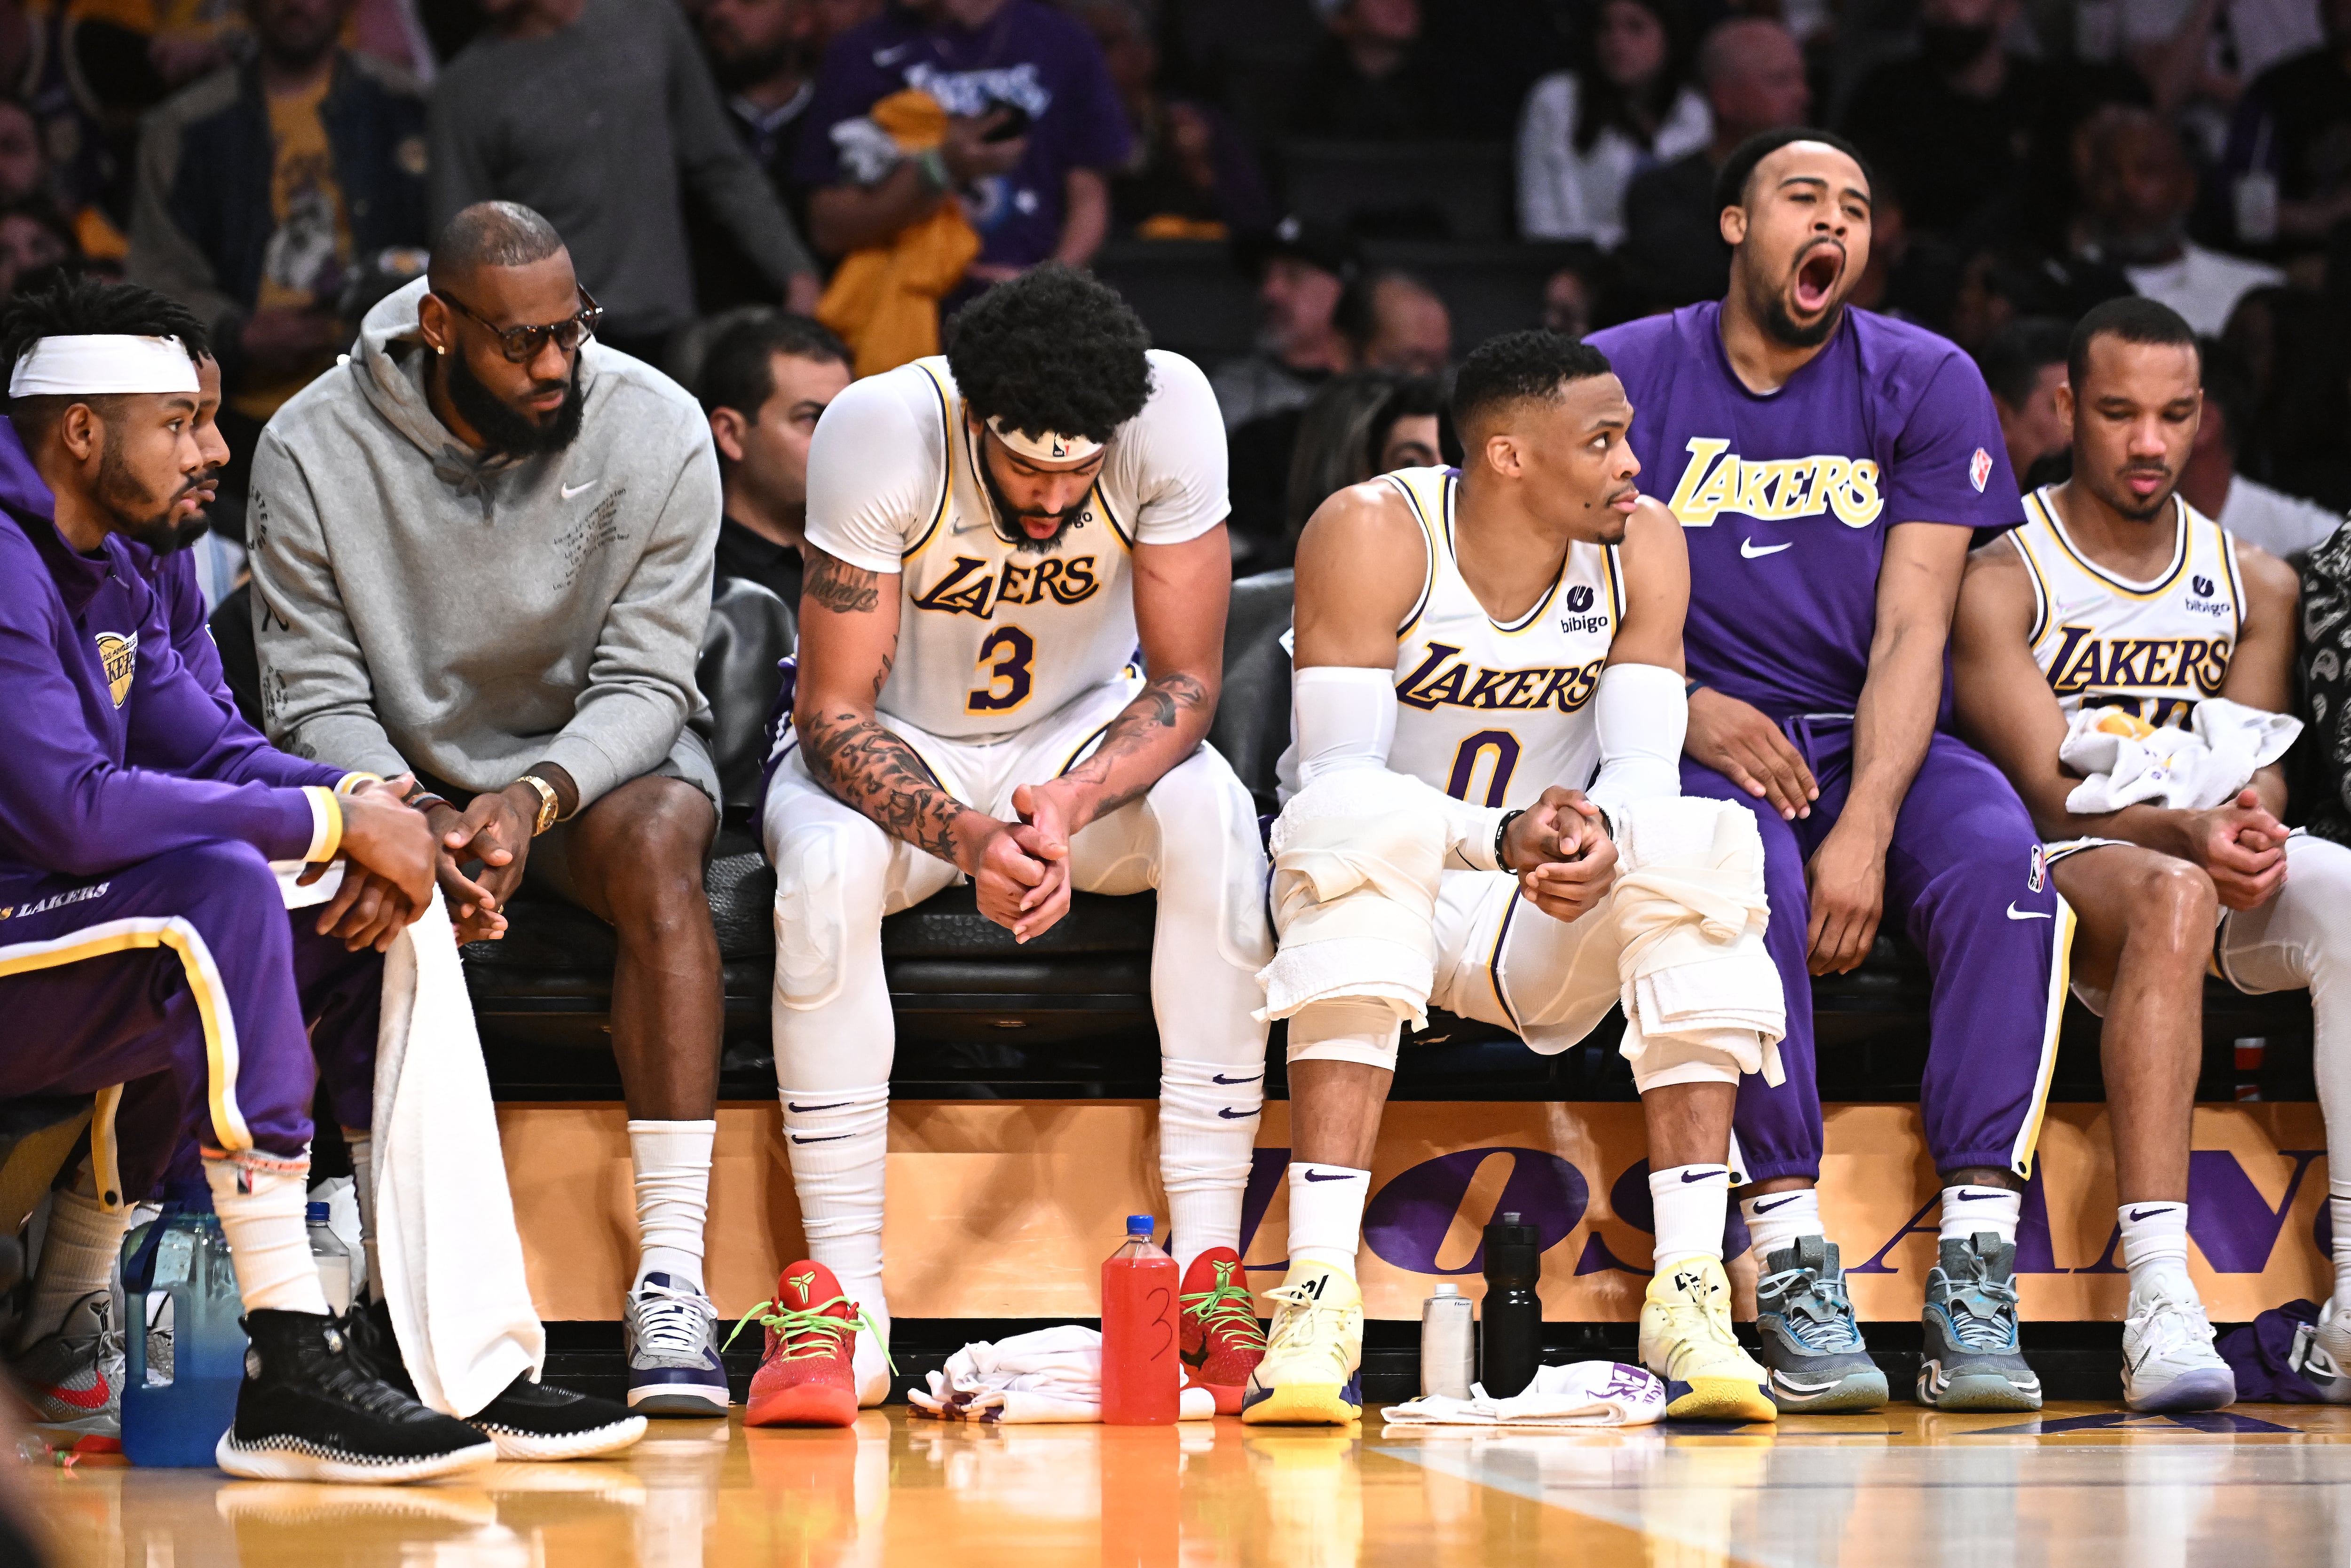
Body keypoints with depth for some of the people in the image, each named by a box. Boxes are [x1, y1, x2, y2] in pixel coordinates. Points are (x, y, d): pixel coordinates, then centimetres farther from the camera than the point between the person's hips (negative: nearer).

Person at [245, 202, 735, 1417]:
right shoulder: (314, 449, -12)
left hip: (599, 759, 0)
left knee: (655, 843, -35)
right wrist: (407, 818, -31)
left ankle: (672, 1277, -39)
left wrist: (536, 798, -32)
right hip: (400, 768, 0)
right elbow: (314, 699, -11)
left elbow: (644, 685, -13)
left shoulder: (654, 429, -12)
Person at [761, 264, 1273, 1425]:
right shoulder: (880, 429, -28)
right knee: (827, 864, -35)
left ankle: (1209, 1276, -28)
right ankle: (845, 1306, -31)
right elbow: (833, 717, -23)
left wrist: (1070, 806, -37)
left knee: (1215, 822, -31)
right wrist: (965, 836, -41)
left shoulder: (1171, 410, -24)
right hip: (892, 751, -1)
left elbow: (1185, 683, -17)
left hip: (1086, 735, 1)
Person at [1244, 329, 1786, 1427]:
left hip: (1545, 923, 3)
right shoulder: (1372, 534, -16)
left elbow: (1644, 769, -11)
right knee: (1371, 827, -37)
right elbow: (1334, 776, -23)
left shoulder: (1642, 546, -4)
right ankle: (1317, 1299, -43)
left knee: (1706, 845, -25)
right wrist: (1500, 837, -40)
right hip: (1370, 890, -3)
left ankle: (1689, 1297, -31)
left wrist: (1601, 834, -36)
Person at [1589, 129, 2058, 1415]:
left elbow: (1911, 635, -5)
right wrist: (1685, 711, -16)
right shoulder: (1623, 377, 4)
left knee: (1998, 858, -31)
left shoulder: (1926, 383, 4)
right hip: (1697, 747, -1)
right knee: (1744, 873, -36)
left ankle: (1976, 1273, -33)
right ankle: (1790, 1260, -33)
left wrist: (1865, 832, -19)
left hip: (1877, 744, 1)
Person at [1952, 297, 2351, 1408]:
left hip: (2219, 863, 4)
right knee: (2171, 895, -39)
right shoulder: (2001, 581, -2)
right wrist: (2187, 832, -30)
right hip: (2054, 878, -4)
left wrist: (2253, 822, -19)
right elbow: (2050, 793, -11)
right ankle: (2158, 1303, -50)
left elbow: (2261, 768, 7)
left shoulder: (2256, 585, 15)